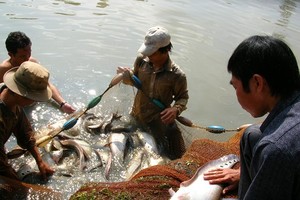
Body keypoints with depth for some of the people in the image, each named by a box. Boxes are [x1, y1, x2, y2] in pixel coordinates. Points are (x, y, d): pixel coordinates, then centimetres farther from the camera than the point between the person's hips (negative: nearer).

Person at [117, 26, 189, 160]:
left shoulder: (177, 75, -24)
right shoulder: (142, 60, -14)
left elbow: (183, 97, -9)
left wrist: (176, 109, -30)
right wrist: (127, 75, -18)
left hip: (161, 120, -3)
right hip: (137, 115, 4)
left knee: (177, 157, 4)